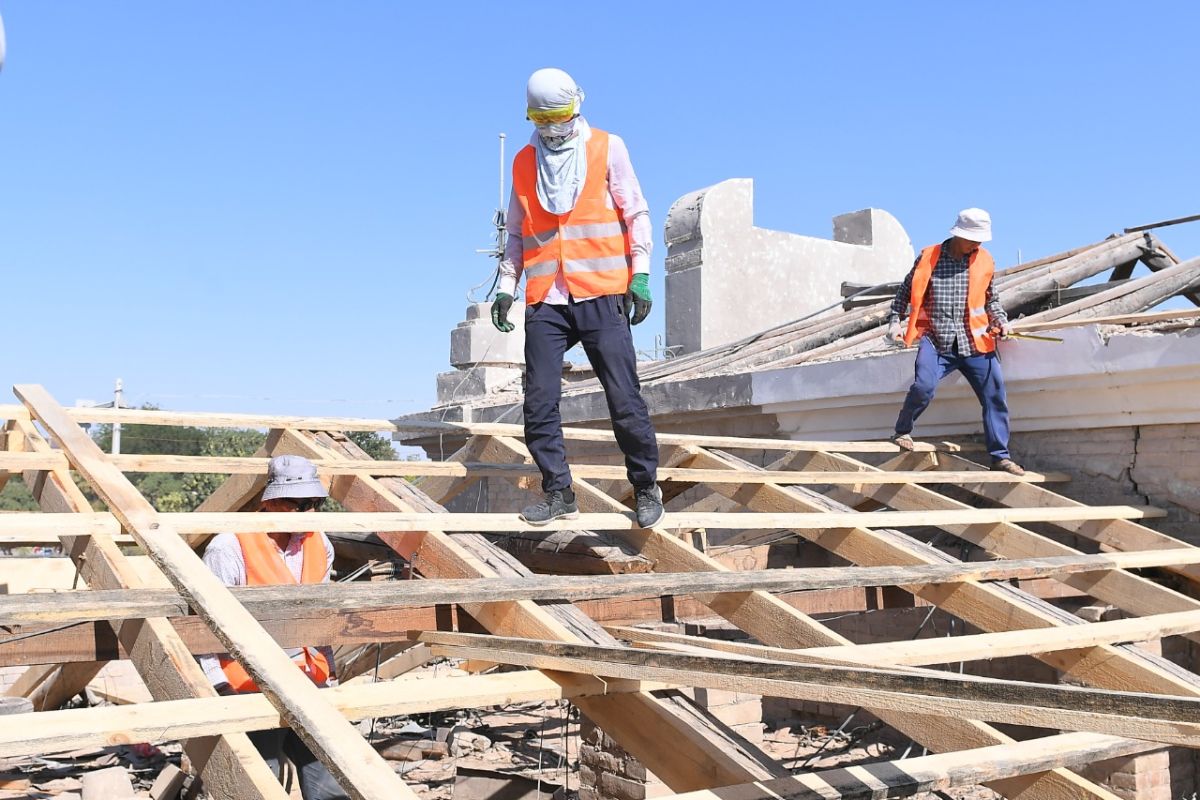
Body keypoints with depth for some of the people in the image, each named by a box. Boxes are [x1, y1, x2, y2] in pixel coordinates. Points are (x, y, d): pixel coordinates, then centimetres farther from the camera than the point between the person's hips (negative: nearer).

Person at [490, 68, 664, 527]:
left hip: (601, 295, -3)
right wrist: (506, 287, 11)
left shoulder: (607, 147, 7)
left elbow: (635, 212, 6)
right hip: (545, 301, 3)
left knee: (624, 400, -4)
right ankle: (559, 493, 9)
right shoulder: (524, 162, 16)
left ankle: (646, 488, 12)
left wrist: (640, 273, -4)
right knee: (539, 404, -3)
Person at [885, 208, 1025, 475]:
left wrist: (1001, 321, 6)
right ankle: (903, 431, 3)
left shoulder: (985, 260, 9)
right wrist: (895, 321, 2)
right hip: (936, 339, -3)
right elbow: (906, 291, 11)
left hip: (974, 341, 3)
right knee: (924, 386, -24)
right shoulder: (929, 257, 2)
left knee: (995, 395, -1)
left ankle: (1001, 456, 11)